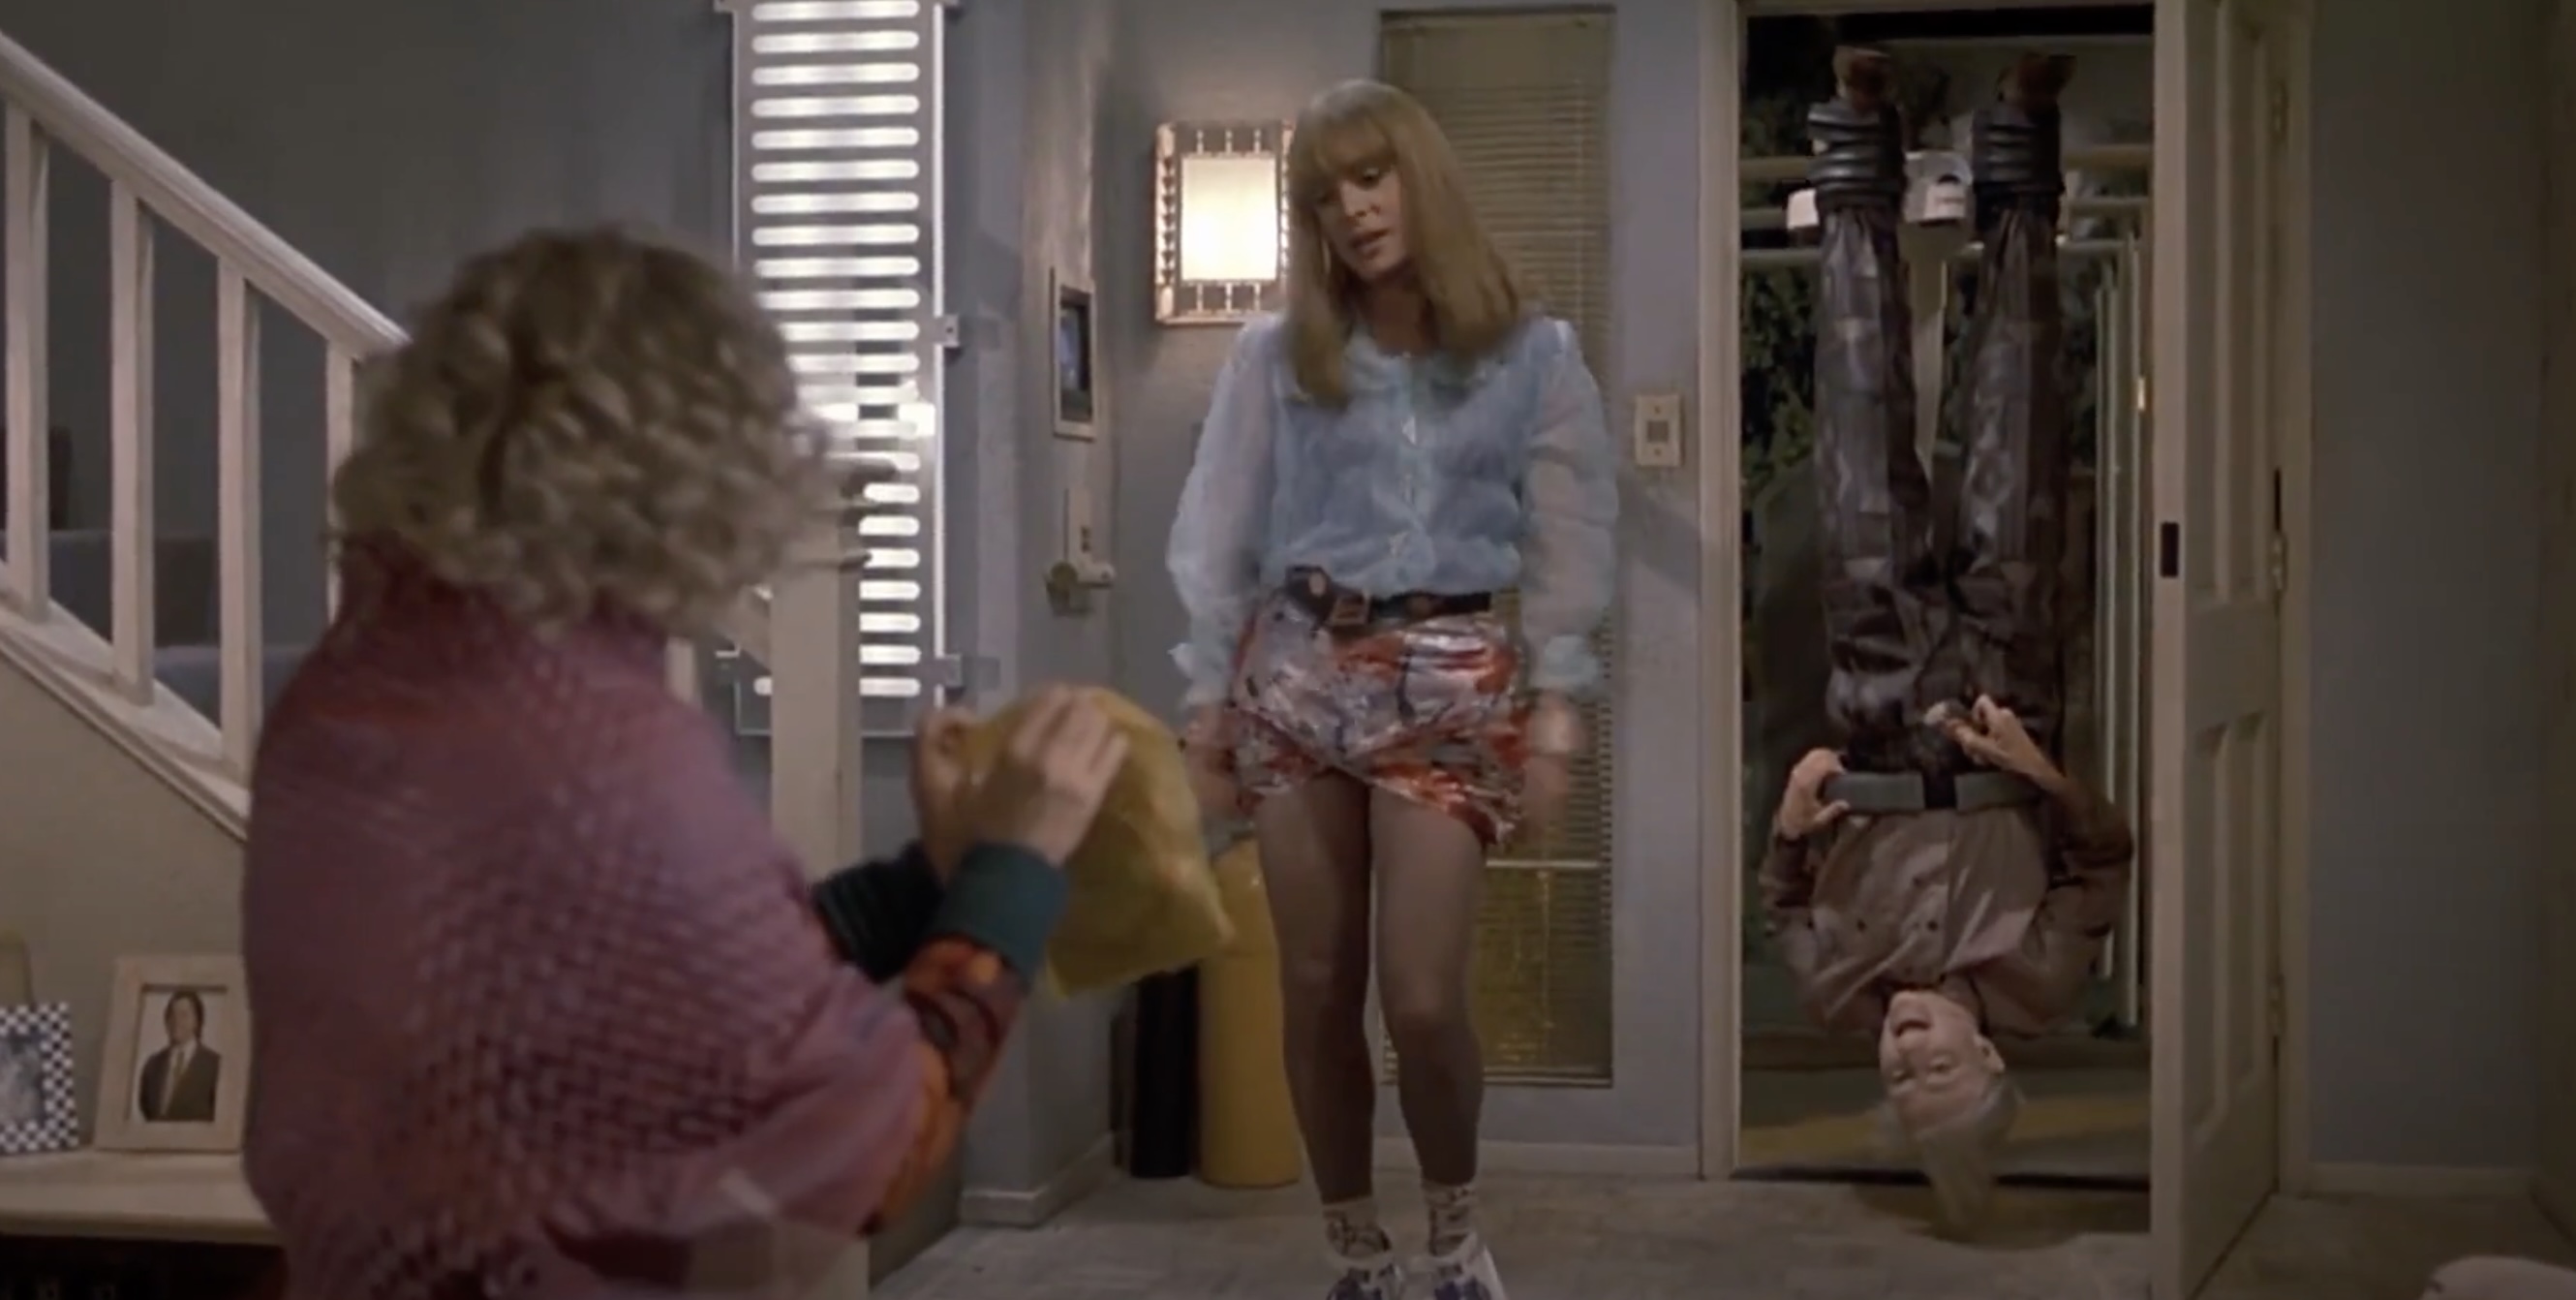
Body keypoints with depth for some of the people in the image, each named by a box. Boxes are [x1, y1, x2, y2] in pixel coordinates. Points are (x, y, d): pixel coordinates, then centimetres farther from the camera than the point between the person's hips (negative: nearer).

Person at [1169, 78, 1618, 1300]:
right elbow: (1217, 538, 7)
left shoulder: (1533, 355, 4)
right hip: (1298, 671, 2)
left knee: (1423, 1002, -10)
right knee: (1318, 994, 5)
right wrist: (1208, 698, 3)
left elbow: (1568, 543, 4)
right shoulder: (1272, 356, 5)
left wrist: (1556, 710, -2)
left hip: (1452, 679, -2)